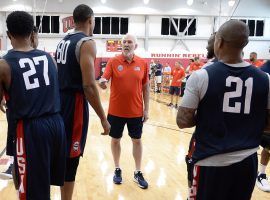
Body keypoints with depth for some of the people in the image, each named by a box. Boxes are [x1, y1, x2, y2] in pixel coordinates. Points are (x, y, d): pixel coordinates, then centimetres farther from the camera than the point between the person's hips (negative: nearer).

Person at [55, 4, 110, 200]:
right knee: (70, 158, 0)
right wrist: (103, 118, -15)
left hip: (60, 102, 9)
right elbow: (88, 85, -20)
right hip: (74, 103, -9)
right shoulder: (87, 43, -12)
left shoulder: (63, 42, 14)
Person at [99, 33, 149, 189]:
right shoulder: (113, 61, -4)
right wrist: (102, 82, -39)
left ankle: (138, 173, 26)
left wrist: (146, 109, 3)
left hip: (136, 111, 1)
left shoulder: (143, 63, 0)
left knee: (137, 140, 11)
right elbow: (104, 78, -14)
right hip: (116, 111, -1)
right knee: (115, 140, 12)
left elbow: (146, 87, 4)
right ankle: (117, 170, 32)